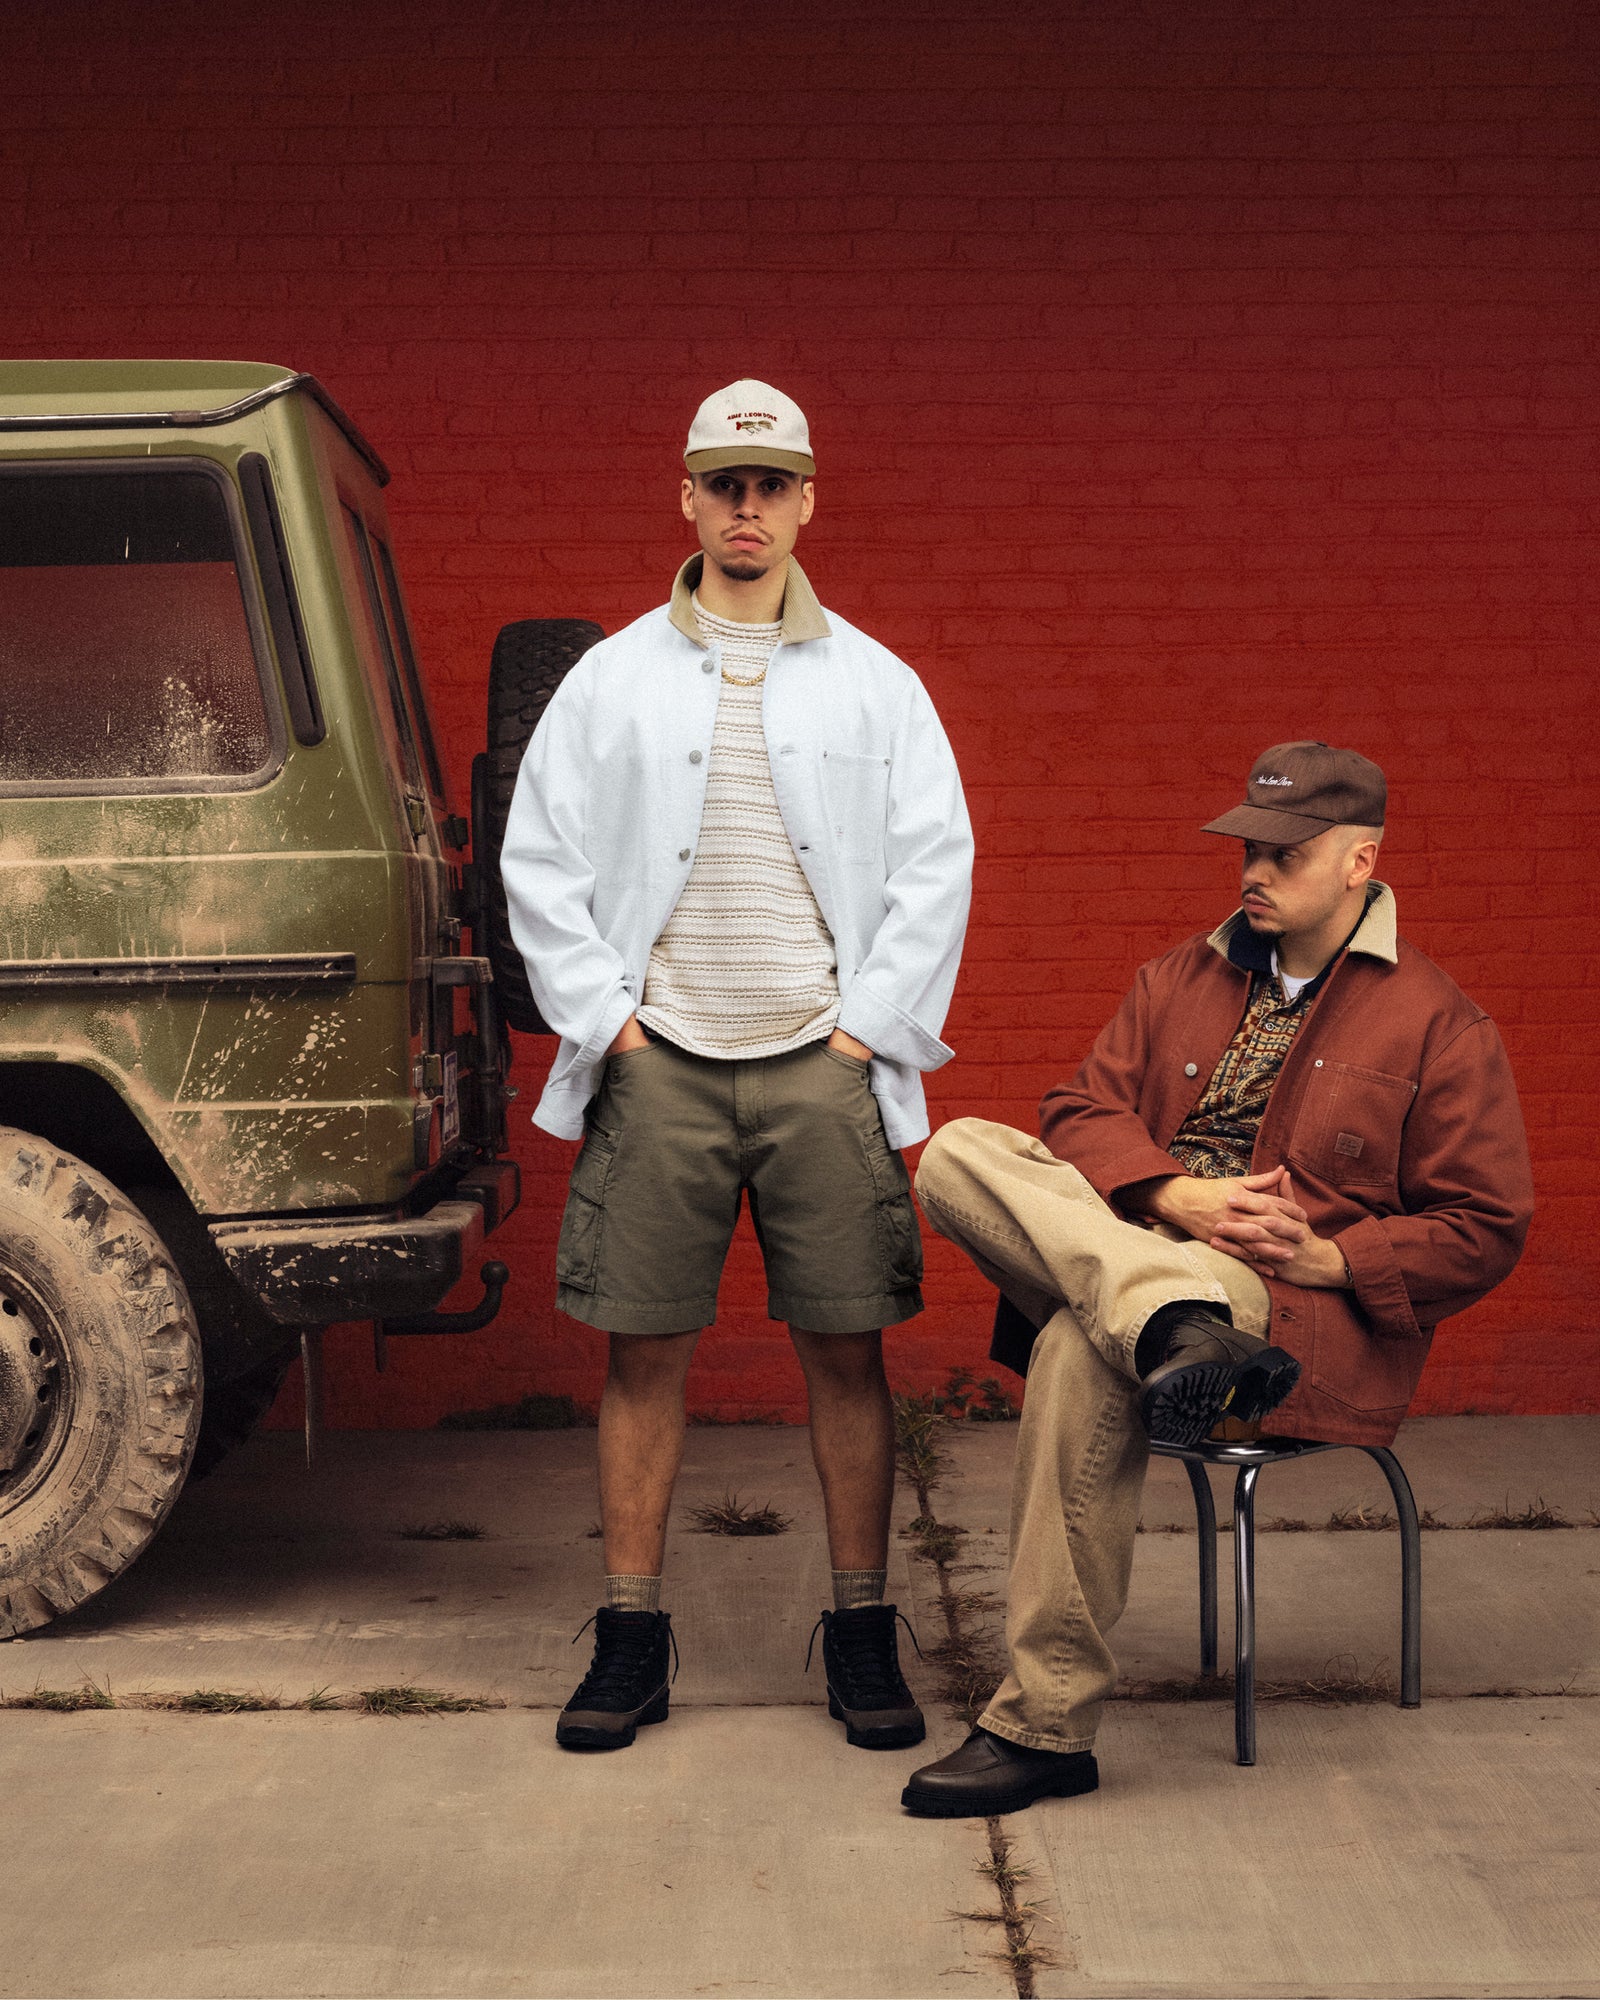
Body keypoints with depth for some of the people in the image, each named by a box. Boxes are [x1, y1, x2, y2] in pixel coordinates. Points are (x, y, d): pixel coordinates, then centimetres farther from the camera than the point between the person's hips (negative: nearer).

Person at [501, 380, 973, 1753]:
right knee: (647, 1351, 2)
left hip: (823, 1062, 0)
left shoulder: (876, 683, 9)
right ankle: (632, 1637, 12)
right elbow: (538, 859, 7)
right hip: (661, 1064, 0)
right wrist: (603, 1015, -1)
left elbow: (937, 864, 6)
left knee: (847, 1345, 1)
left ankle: (863, 1632, 13)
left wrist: (874, 1022, -2)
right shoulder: (613, 678, 9)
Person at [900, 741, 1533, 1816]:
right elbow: (1086, 1106, 9)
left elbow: (1484, 1229, 1)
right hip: (1138, 1239, 6)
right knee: (961, 1152, -18)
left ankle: (1049, 1726, -29)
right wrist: (1173, 1197, -12)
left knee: (1083, 1349, -35)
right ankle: (1175, 1327, -44)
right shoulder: (1186, 978, 18)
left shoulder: (1441, 1027, 3)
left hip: (1311, 1310, -5)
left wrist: (1330, 1259, -15)